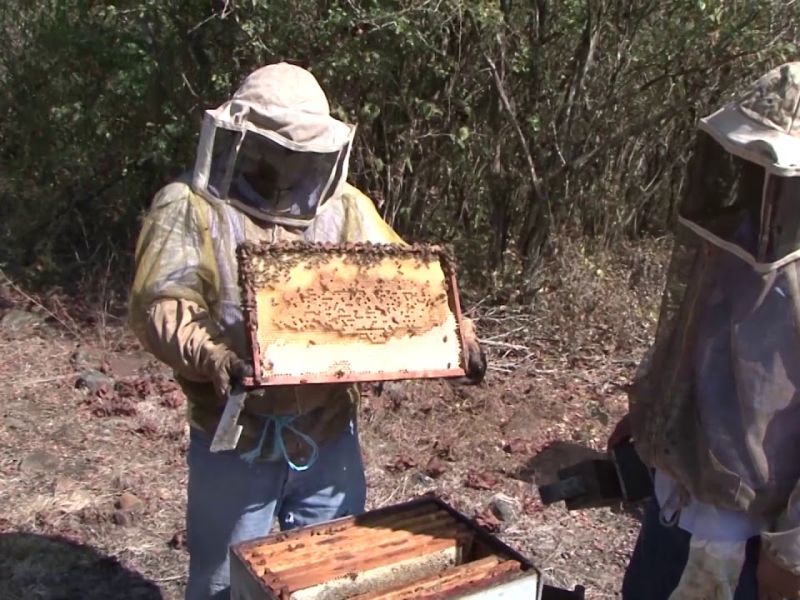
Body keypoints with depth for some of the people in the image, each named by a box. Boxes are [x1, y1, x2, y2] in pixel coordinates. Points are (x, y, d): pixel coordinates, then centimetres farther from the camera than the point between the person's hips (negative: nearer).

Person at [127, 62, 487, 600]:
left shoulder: (342, 205, 4)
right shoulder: (190, 208, -7)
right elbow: (161, 303, -17)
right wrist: (210, 356, -36)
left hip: (329, 436, 3)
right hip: (235, 443, -3)